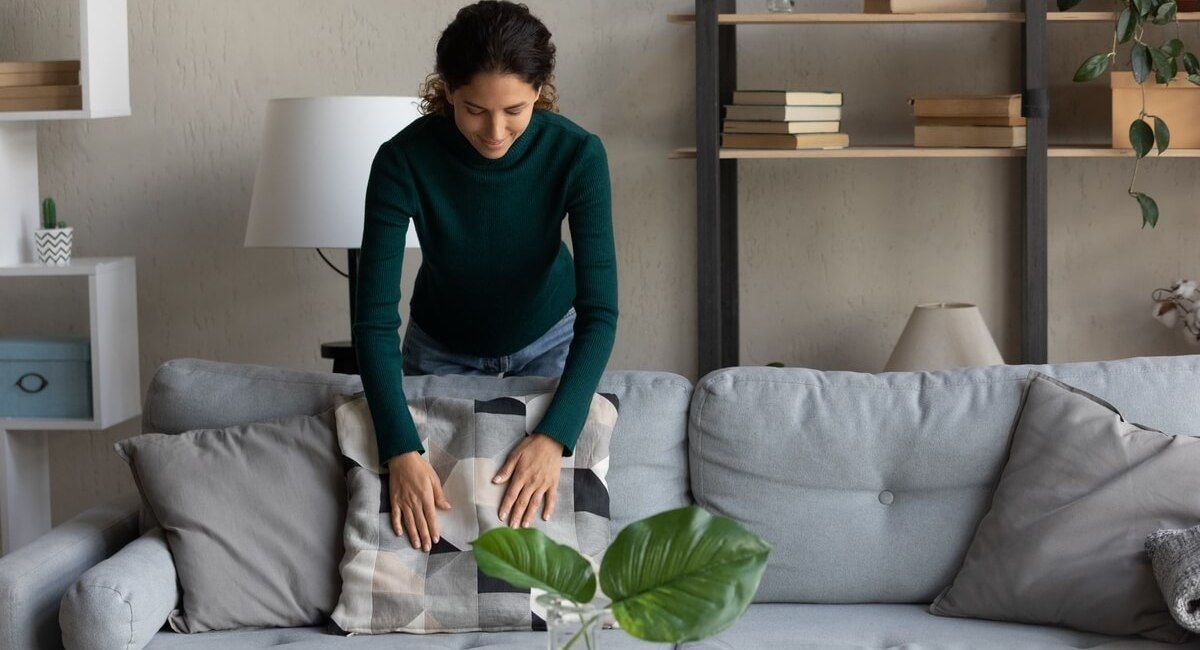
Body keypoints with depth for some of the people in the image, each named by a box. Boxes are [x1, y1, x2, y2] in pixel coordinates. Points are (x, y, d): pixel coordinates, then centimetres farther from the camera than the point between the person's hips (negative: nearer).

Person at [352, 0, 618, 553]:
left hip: (548, 338, 0)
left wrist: (553, 438, -44)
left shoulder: (576, 154, -32)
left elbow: (600, 311, -32)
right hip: (441, 349, 0)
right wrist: (401, 451, -45)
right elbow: (374, 316, -34)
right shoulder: (404, 160, -33)